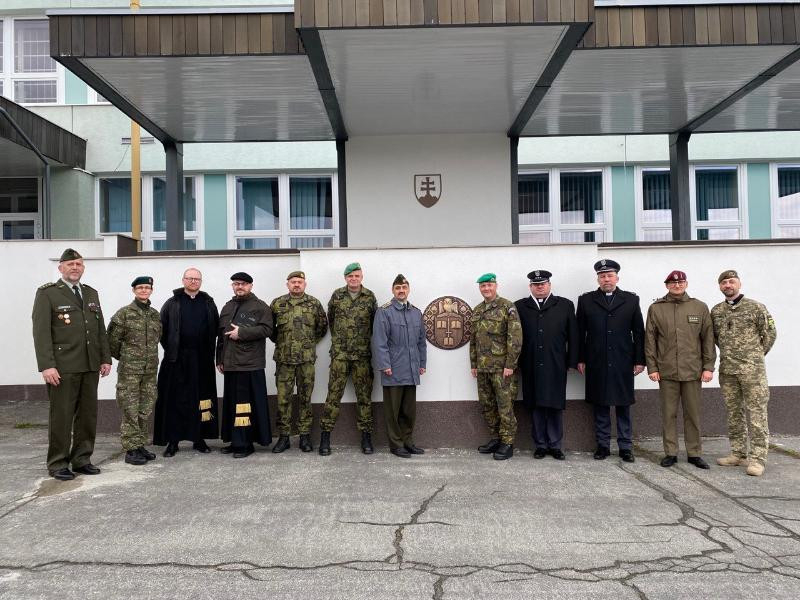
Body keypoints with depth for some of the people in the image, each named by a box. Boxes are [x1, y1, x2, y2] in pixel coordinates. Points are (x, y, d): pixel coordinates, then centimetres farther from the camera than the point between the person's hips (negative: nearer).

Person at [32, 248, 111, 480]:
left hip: (90, 367, 6)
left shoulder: (91, 293, 16)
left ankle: (82, 459, 19)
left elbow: (101, 329, 17)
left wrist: (105, 358, 10)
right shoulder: (47, 293, -1)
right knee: (61, 417, 1)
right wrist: (47, 366, -15)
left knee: (88, 415, 9)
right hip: (62, 368, -5)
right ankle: (58, 464, 12)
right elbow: (41, 332, -8)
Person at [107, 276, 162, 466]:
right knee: (130, 410, -2)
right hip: (129, 370, -5)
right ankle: (130, 449, 4)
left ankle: (140, 445, 21)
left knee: (145, 410, 10)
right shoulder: (124, 313, -5)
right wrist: (123, 357, 8)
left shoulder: (156, 314, 10)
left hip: (150, 370, 5)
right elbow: (112, 339, -2)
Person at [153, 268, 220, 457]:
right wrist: (170, 348, 0)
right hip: (177, 360, -1)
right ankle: (172, 441, 8)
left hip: (202, 360, 2)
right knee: (175, 400, 1)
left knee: (201, 399, 5)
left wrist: (208, 349, 3)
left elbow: (215, 328, 9)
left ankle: (199, 439, 15)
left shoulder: (208, 303, 10)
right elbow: (162, 328, 4)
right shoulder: (172, 304, 5)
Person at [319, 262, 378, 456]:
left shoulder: (370, 297, 4)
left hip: (362, 354, 1)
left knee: (364, 395, 4)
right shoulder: (337, 296, 5)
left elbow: (375, 322, 11)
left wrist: (365, 340, 10)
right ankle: (325, 436, 6)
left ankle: (366, 436, 13)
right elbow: (330, 320, 16)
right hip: (340, 353, 0)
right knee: (334, 394, -1)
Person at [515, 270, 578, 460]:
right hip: (531, 367, 0)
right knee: (536, 407, 6)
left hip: (555, 366, 0)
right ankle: (540, 445, 16)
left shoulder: (565, 305, 7)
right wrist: (516, 362, 0)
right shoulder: (520, 307, 7)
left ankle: (555, 445, 16)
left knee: (556, 407, 5)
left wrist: (572, 362, 1)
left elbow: (573, 336, 5)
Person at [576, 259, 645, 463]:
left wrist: (639, 360, 0)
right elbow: (580, 332, 5)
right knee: (600, 407, 6)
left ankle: (626, 447, 14)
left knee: (623, 407, 6)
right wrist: (580, 359, 0)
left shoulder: (631, 300, 7)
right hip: (596, 364, 0)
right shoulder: (586, 300, 7)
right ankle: (602, 446, 15)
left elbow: (638, 332, 5)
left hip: (623, 364, 0)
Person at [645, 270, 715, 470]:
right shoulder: (656, 308, 4)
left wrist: (708, 367, 1)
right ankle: (670, 453, 15)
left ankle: (694, 453, 19)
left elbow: (708, 339, 6)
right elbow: (650, 340, 4)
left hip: (693, 371, 0)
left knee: (692, 414, 7)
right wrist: (652, 367, -1)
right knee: (669, 414, 5)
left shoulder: (700, 307, 6)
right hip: (666, 371, 0)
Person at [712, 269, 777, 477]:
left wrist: (756, 355, 4)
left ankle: (757, 458, 0)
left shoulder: (755, 307, -2)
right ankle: (738, 453, 20)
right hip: (727, 370, 5)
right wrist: (728, 353, 13)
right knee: (733, 413, 11)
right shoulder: (716, 311, 9)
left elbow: (770, 333, 1)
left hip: (752, 370, -5)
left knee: (756, 413, -4)